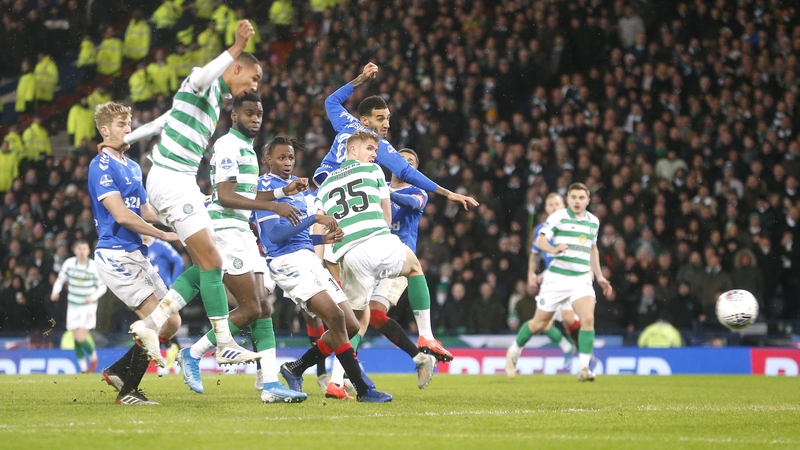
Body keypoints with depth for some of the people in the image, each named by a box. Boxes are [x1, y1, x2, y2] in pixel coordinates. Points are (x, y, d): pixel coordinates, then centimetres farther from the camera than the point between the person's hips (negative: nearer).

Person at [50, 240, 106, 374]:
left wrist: (93, 297, -20)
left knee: (81, 338, -13)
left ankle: (93, 357, 17)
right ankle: (83, 368, 19)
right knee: (76, 339, 4)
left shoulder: (94, 266, -11)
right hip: (73, 305, 3)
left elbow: (102, 287, -3)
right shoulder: (69, 263, -4)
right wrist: (56, 291, -13)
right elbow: (60, 279, 7)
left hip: (88, 306, -3)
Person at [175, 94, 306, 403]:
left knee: (263, 308, 3)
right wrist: (272, 206, -23)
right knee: (251, 308, -14)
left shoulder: (247, 149, 21)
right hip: (226, 231, -10)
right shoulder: (229, 145, -10)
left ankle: (269, 384, -1)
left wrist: (284, 191, 24)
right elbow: (225, 196, -20)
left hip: (243, 234, 10)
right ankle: (193, 355, -2)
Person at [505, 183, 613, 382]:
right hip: (557, 278, -3)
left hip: (582, 279, 3)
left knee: (588, 318, -18)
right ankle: (514, 352, 32)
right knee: (540, 323, 6)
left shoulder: (593, 221, 11)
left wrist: (599, 276, 24)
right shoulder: (558, 217, -7)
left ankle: (584, 368, -14)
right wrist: (554, 249, -36)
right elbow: (540, 241, -15)